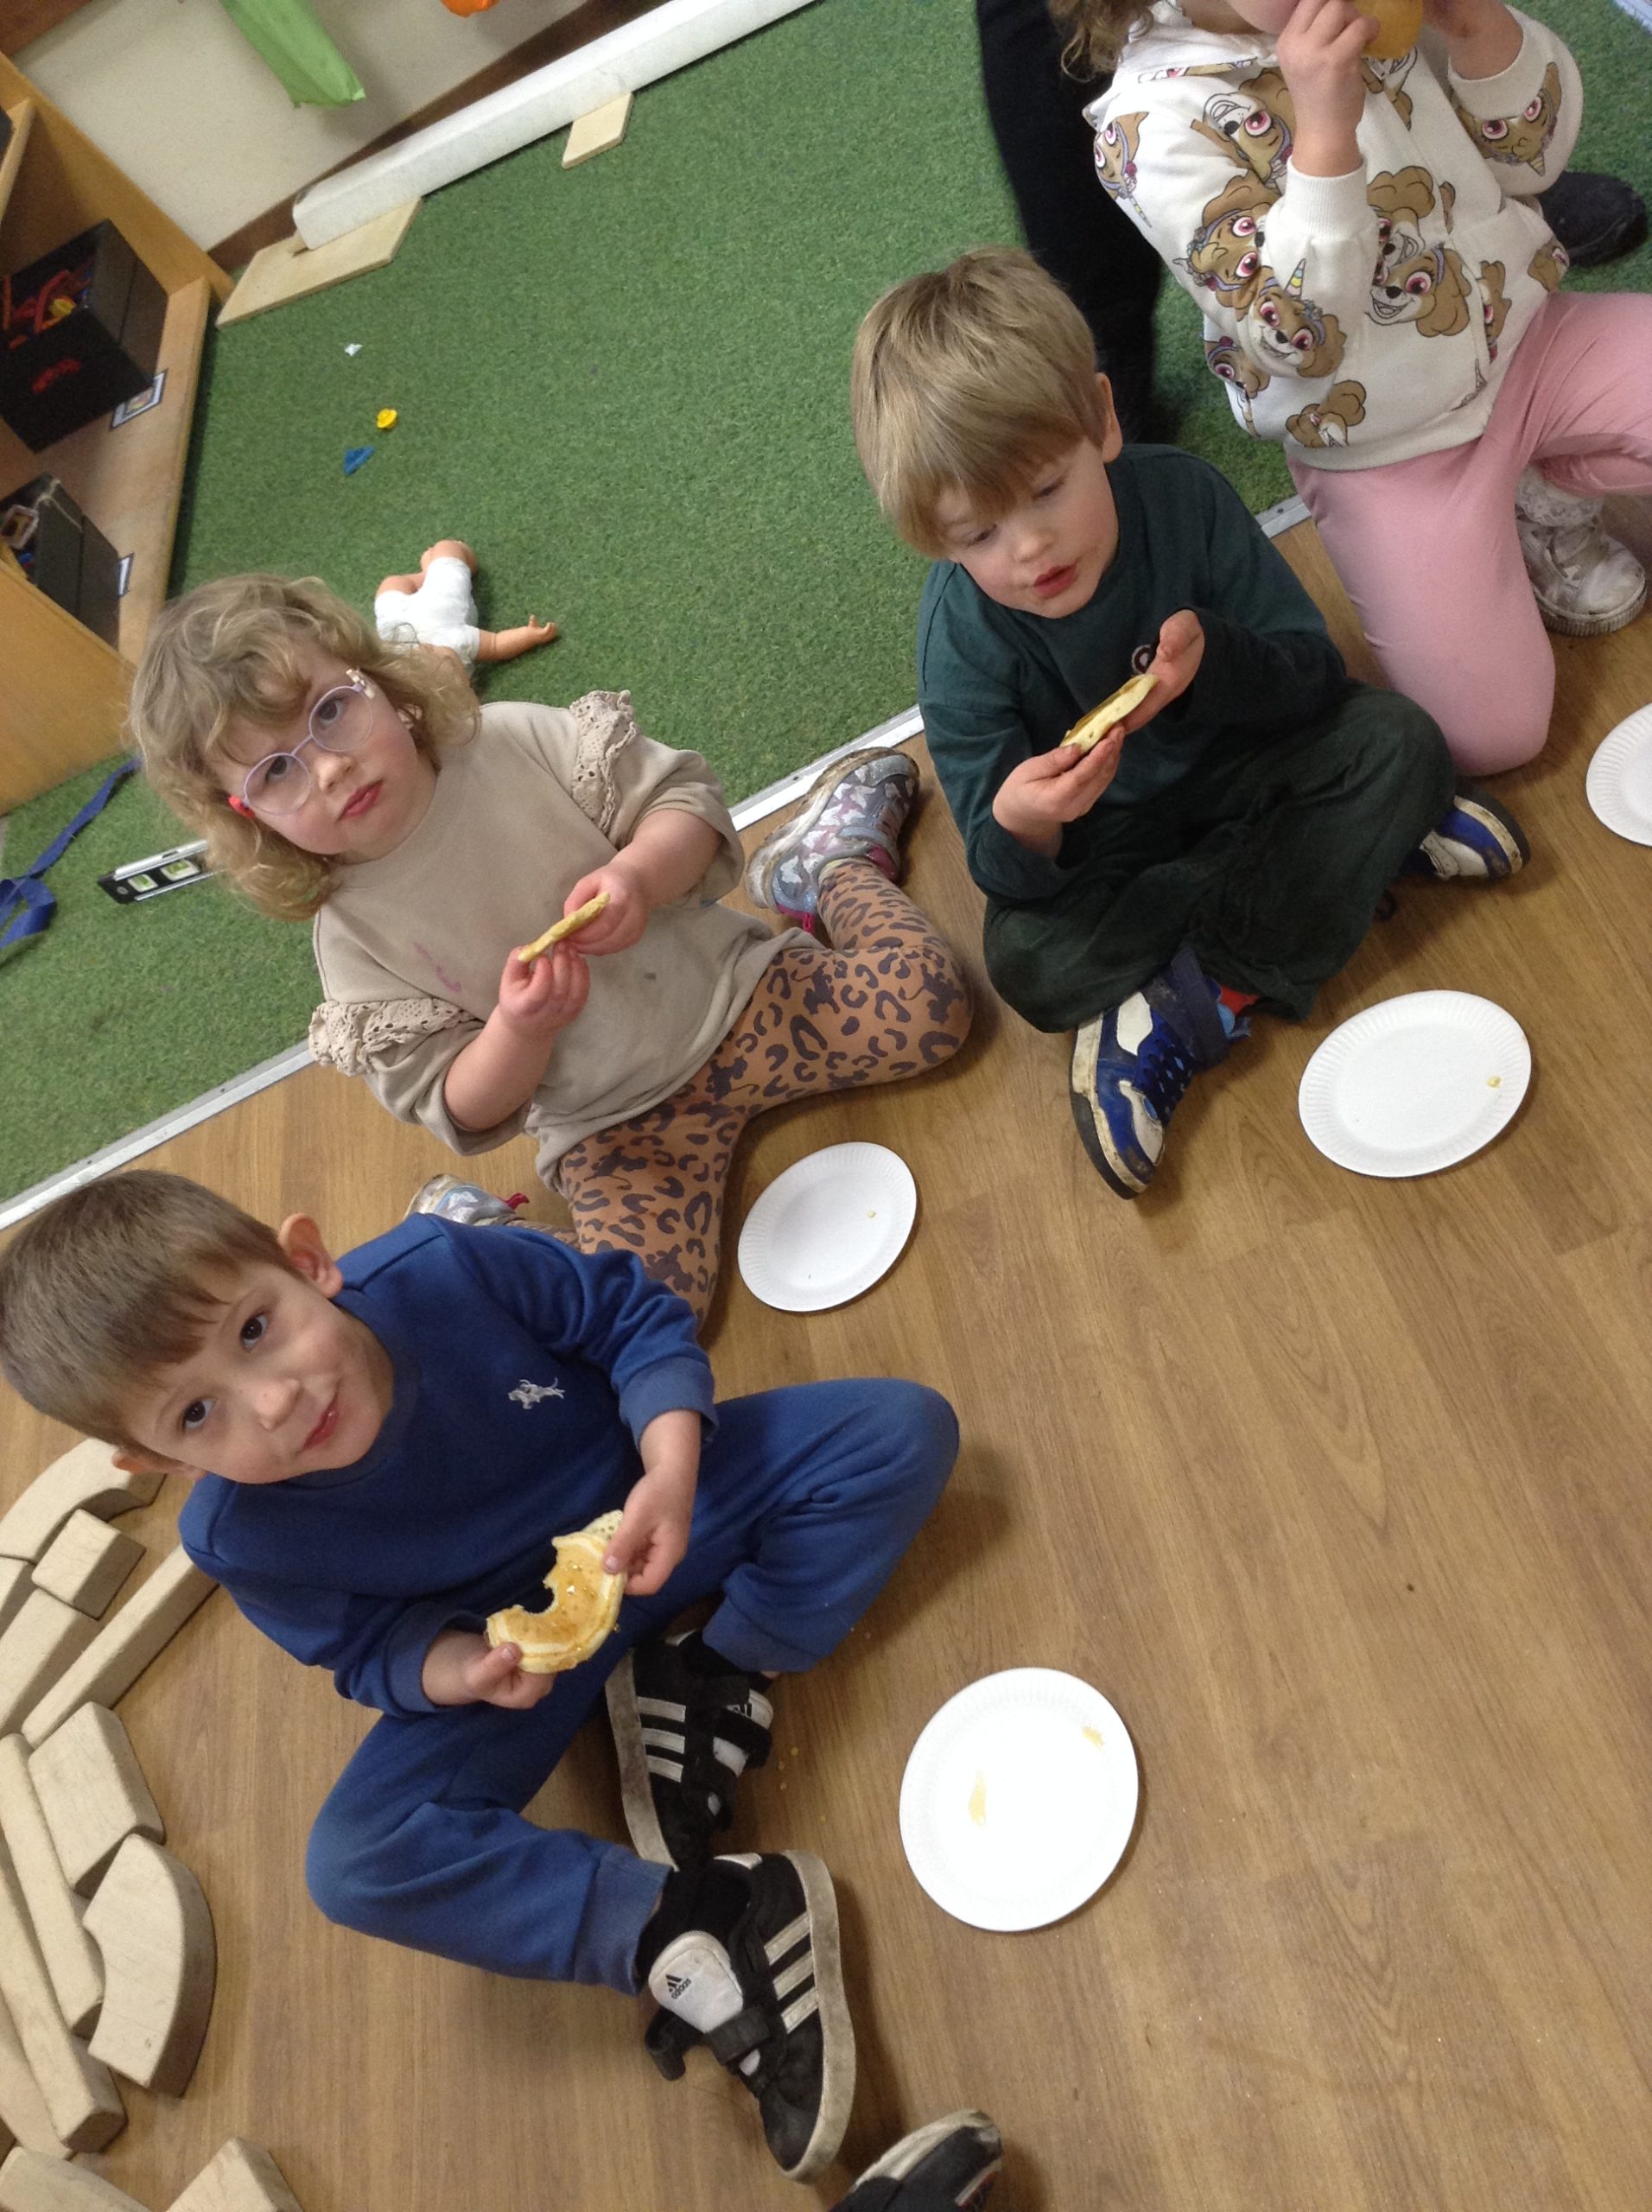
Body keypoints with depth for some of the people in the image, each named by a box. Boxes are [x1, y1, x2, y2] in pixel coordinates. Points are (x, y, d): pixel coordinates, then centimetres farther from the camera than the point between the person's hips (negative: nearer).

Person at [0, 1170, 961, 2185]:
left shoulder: (443, 1266, -29)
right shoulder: (240, 1536, -22)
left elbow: (632, 1313, -16)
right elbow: (372, 1646, -6)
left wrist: (671, 1466, -29)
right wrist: (458, 1672, -28)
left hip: (640, 1502, 0)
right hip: (509, 1637, 1)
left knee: (903, 1429, -15)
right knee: (356, 1864, -20)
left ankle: (714, 1685, -13)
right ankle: (699, 1939, -20)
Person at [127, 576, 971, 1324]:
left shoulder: (515, 740, -9)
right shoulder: (353, 940, -9)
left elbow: (684, 797, -4)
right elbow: (463, 1112, -8)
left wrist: (639, 874, -26)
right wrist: (518, 1031, -29)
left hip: (733, 997, 2)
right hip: (612, 1130, -1)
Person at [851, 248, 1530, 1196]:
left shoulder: (1184, 495, -20)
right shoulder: (962, 636, -23)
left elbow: (1316, 672, -15)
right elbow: (1006, 882, -22)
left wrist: (1213, 662, -38)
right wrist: (1016, 827, -48)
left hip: (1231, 762, 2)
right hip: (1099, 834, -1)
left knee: (1401, 739, -20)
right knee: (1028, 963, -29)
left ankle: (1196, 1005, -26)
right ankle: (1367, 846, -20)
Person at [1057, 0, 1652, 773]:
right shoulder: (1154, 120, -20)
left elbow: (1533, 155, 2)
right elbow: (1298, 338, -26)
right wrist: (1323, 129, -37)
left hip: (1528, 335, 5)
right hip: (1386, 455, -5)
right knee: (1490, 738, -10)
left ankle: (1547, 499, 11)